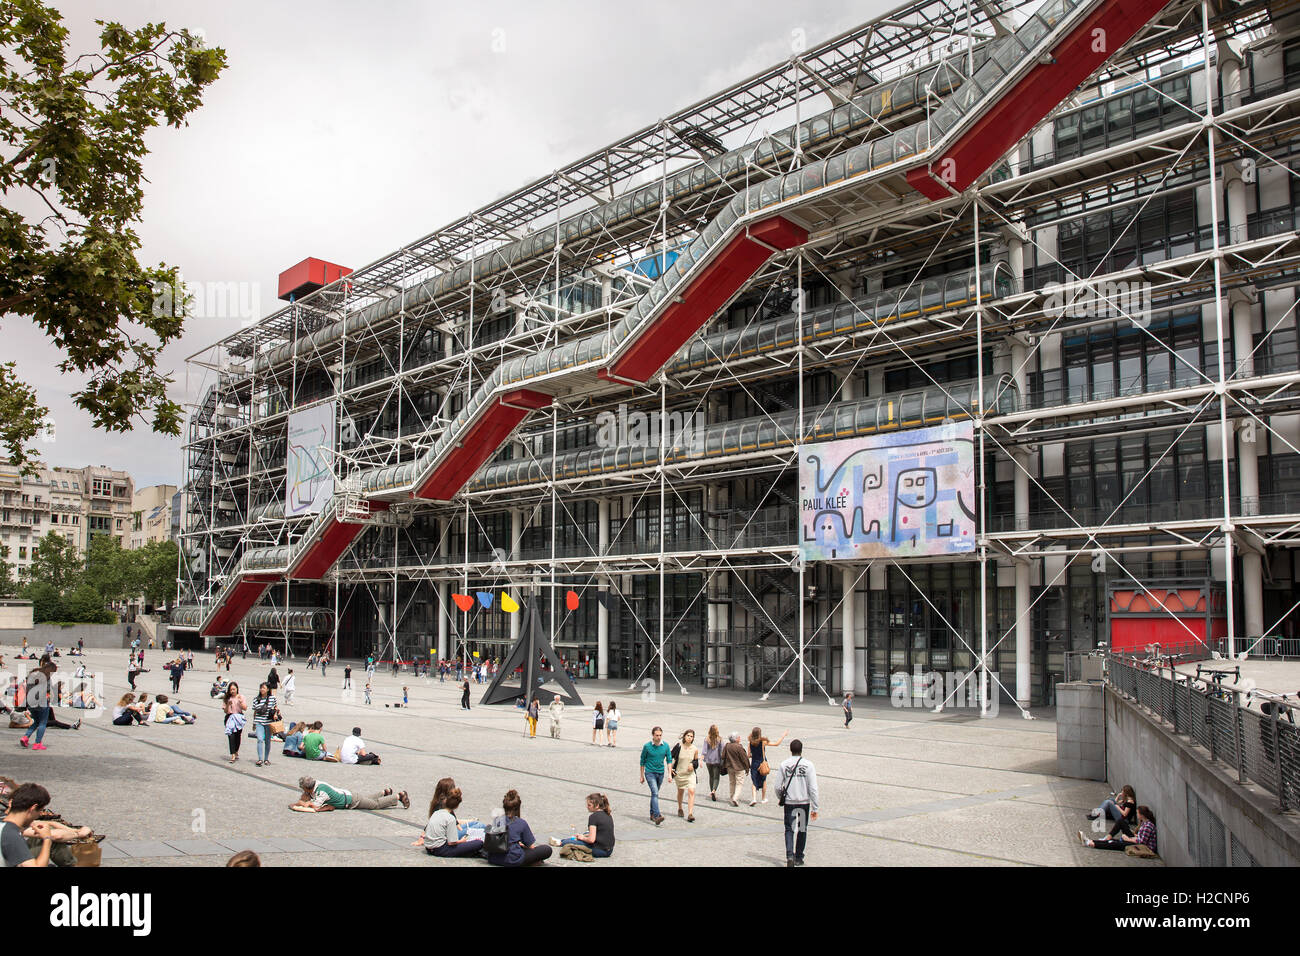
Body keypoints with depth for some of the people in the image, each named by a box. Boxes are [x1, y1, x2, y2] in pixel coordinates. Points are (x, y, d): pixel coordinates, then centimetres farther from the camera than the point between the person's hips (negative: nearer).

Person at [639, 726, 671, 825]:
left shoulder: (665, 746, -2)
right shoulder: (647, 746, -9)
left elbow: (669, 760, 6)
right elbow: (642, 761, 1)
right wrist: (642, 776, 4)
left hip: (660, 773, 4)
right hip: (650, 772, -4)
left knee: (655, 794, 16)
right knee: (655, 793, -18)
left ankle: (652, 814, 30)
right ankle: (657, 817, -27)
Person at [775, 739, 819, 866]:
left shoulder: (783, 765, -5)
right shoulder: (808, 765, -8)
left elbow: (778, 787, -2)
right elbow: (813, 788, -9)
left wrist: (781, 798, 19)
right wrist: (815, 808, -4)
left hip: (789, 802, 0)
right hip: (804, 802, 0)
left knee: (789, 829, 9)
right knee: (802, 830, 16)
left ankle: (790, 855, -11)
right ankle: (798, 857, 24)